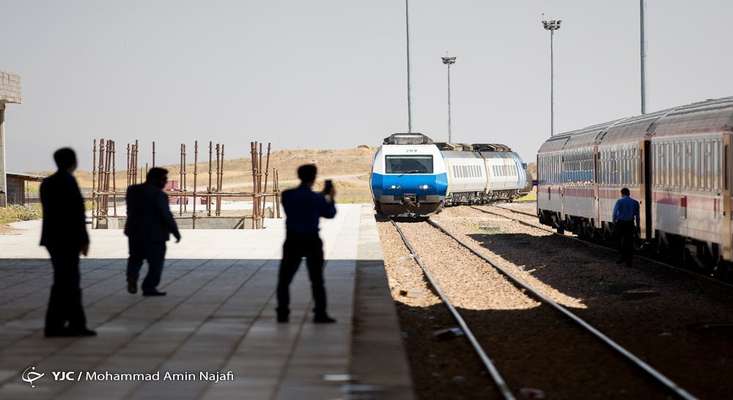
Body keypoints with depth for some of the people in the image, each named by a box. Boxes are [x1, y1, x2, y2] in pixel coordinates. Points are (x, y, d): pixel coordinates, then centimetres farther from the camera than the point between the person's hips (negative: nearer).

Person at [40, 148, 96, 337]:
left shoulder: (48, 183, 12)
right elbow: (76, 213, -18)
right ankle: (53, 326, -2)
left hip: (54, 238, 9)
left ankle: (76, 324, 13)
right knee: (64, 282, -3)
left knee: (70, 281, 12)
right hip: (66, 239, -9)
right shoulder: (68, 181, -15)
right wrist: (84, 240, -13)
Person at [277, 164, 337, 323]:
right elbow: (330, 214, 5)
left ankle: (282, 313, 5)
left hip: (292, 241, 1)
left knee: (284, 279, 10)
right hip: (311, 241, -1)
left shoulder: (287, 195, -3)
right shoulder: (316, 198, -12)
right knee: (317, 279, 9)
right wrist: (330, 198, 21)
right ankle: (320, 314, 7)